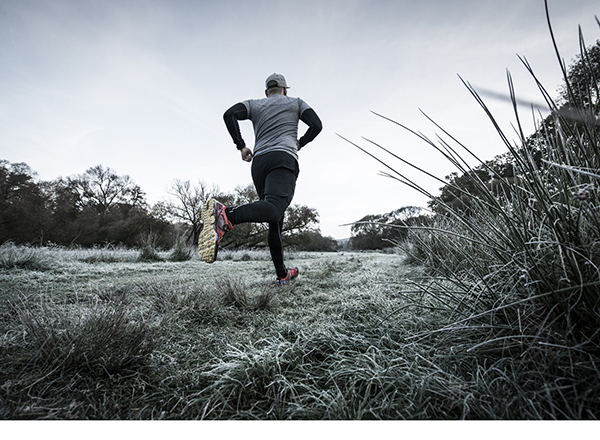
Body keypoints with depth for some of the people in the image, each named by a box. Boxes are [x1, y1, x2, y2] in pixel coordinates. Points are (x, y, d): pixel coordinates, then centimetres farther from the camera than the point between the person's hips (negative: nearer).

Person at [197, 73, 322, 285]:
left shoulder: (255, 104, 26)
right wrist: (299, 144, 24)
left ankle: (282, 274, 14)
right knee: (273, 208, -28)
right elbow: (317, 125, 10)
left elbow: (229, 114, 7)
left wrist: (241, 145, 12)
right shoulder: (296, 102, 24)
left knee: (275, 222, 8)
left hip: (259, 161, 4)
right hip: (283, 158, -4)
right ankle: (225, 216, -56)